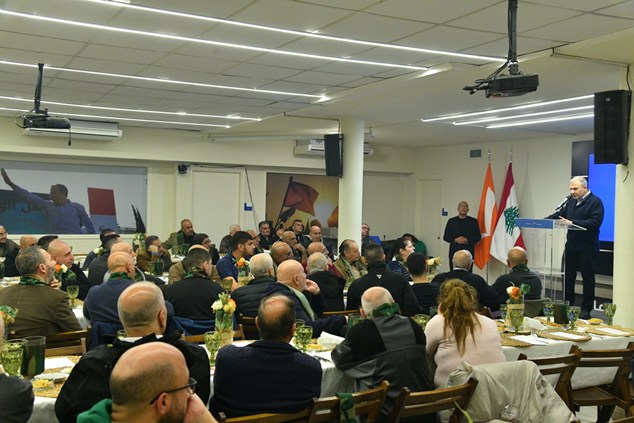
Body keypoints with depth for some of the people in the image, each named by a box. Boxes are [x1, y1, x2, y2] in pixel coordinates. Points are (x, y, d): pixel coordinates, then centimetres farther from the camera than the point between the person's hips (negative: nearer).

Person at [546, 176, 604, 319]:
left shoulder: (595, 202, -9)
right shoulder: (571, 200, 11)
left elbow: (595, 222, -21)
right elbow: (558, 214, 13)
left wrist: (573, 222, -27)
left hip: (587, 248, -6)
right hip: (571, 246, 6)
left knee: (588, 278, 4)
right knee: (568, 277, 10)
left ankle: (586, 309, 13)